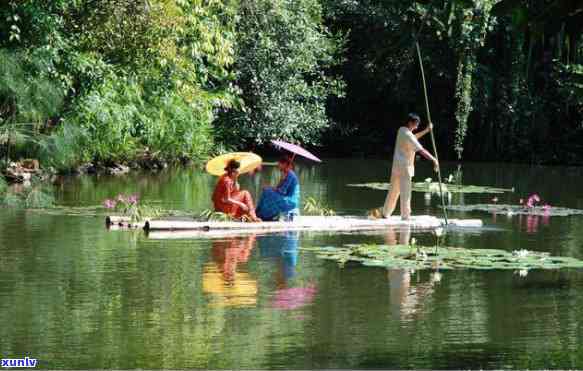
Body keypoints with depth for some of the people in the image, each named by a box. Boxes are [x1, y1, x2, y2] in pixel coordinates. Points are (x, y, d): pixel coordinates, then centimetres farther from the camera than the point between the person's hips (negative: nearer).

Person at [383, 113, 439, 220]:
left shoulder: (401, 130, 10)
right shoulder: (407, 135, -18)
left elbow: (414, 138, 27)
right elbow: (421, 150, -24)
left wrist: (426, 130, 19)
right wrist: (433, 159, -24)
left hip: (396, 166, 9)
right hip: (405, 167, -9)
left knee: (394, 191, 16)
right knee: (405, 192, -7)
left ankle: (386, 213, 22)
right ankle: (405, 216, -7)